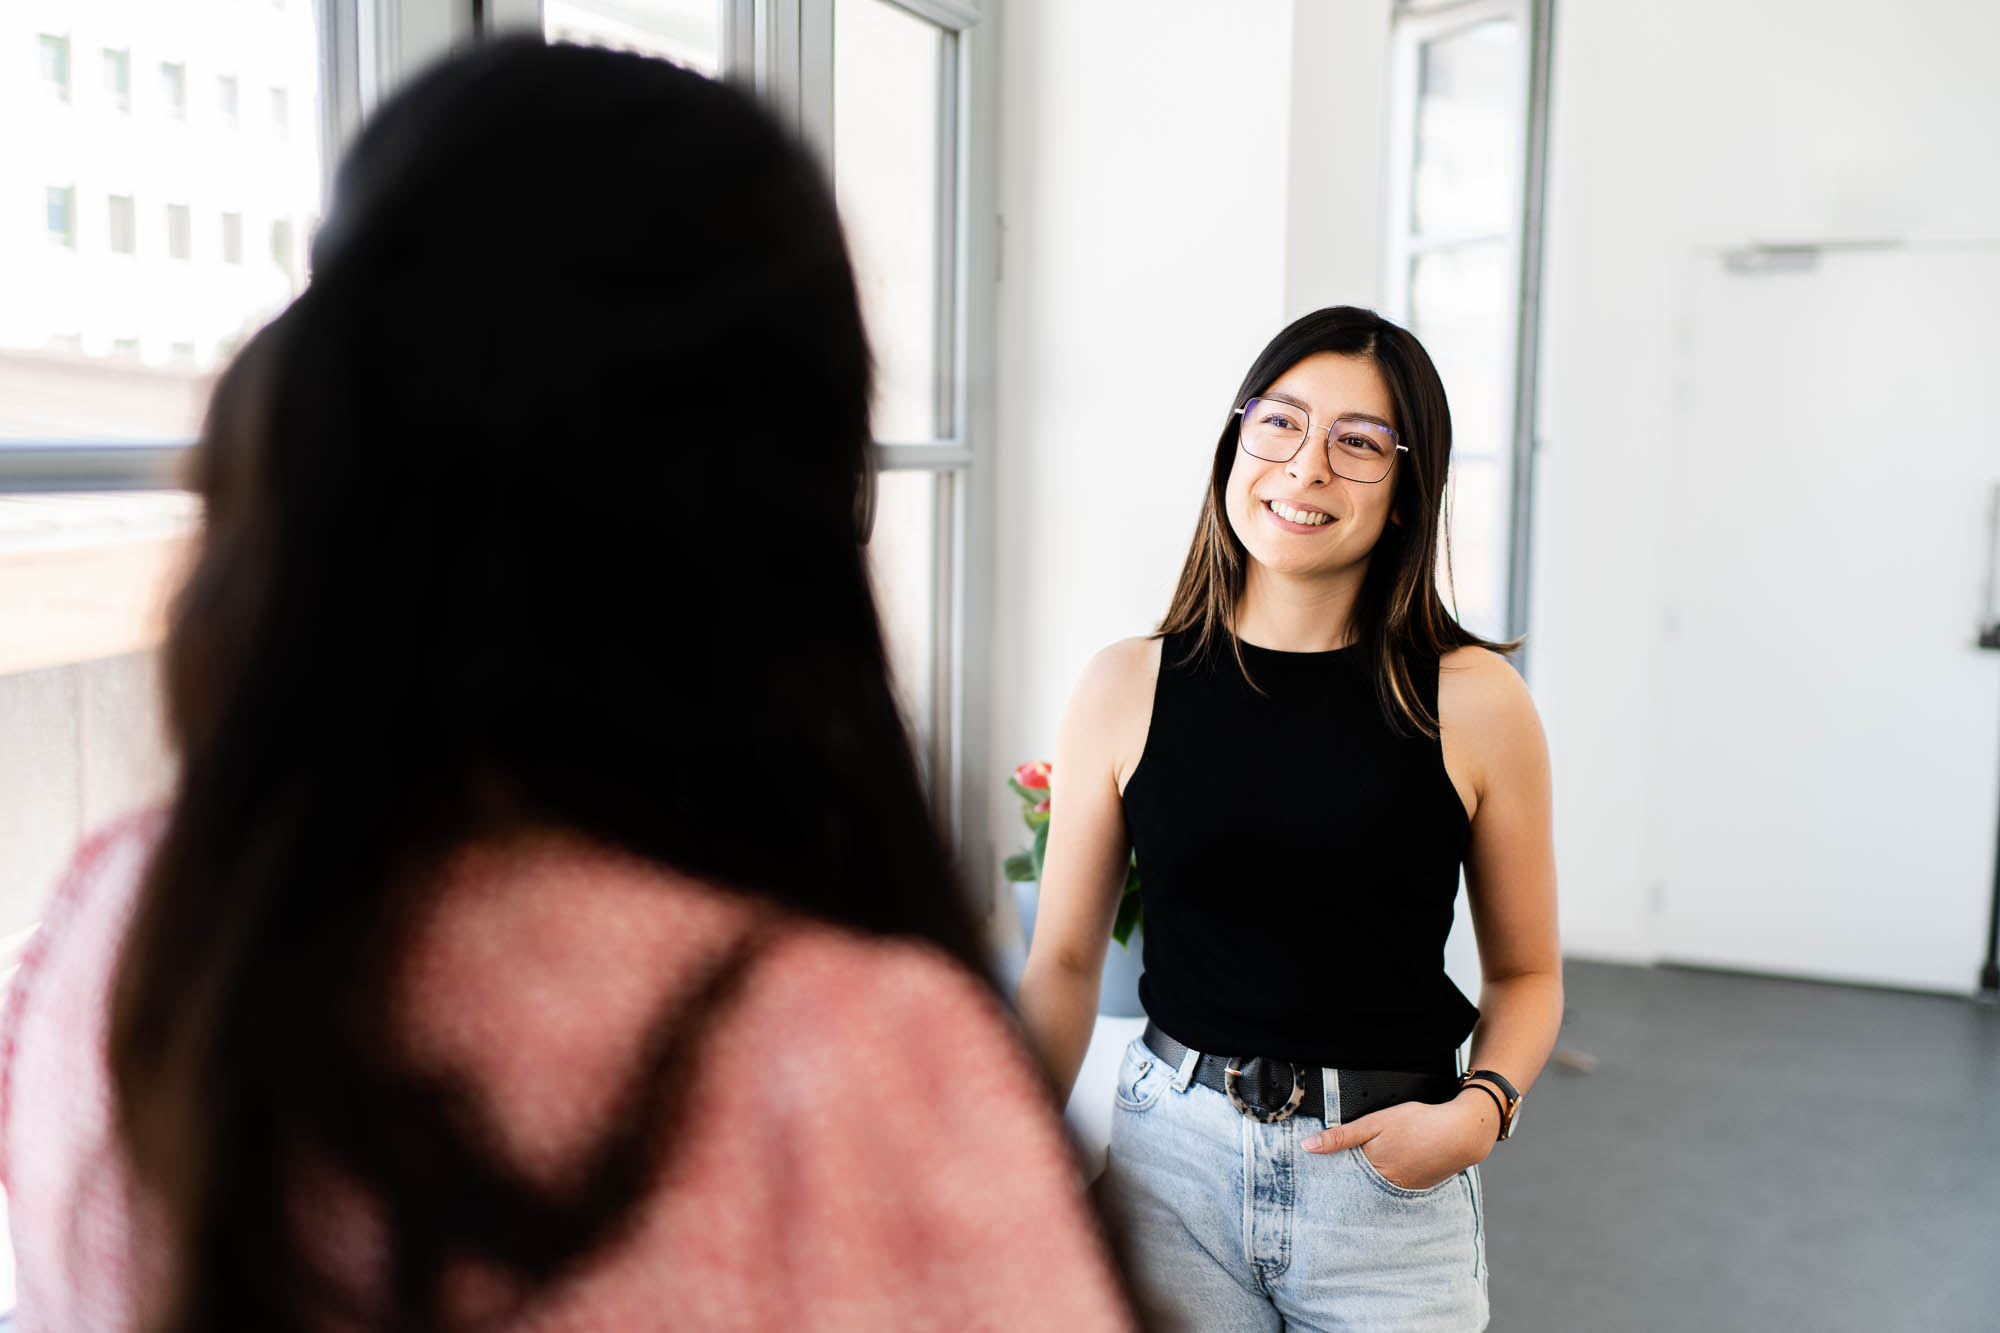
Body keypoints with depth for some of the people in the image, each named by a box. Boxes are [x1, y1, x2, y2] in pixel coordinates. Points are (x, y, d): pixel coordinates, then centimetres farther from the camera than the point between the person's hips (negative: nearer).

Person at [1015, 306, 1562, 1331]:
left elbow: (1524, 973, 5)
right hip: (1170, 1165, 1)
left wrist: (1479, 1110, -12)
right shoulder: (1126, 690, -3)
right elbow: (1063, 961, 3)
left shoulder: (1473, 701, -6)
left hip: (1390, 1184, 0)